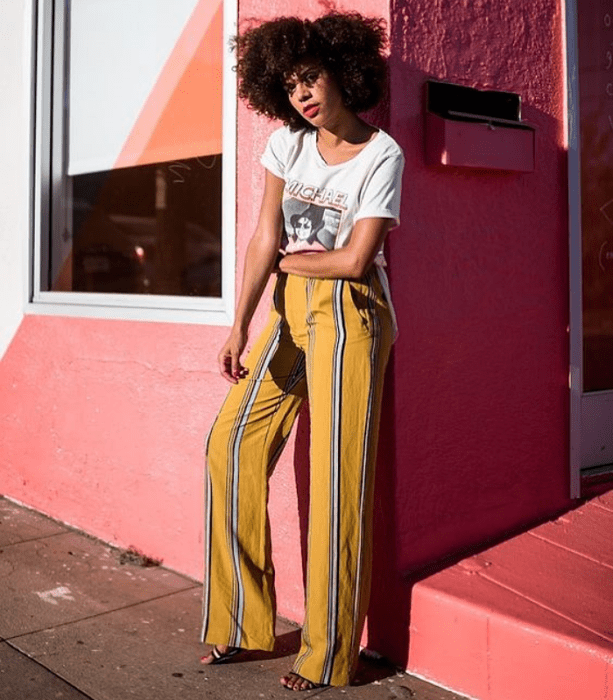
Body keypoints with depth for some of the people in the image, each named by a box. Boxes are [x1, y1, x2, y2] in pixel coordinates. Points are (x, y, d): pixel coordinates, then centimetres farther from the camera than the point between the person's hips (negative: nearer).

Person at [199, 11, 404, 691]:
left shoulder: (382, 154, -10)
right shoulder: (287, 142, 5)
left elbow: (354, 259, -14)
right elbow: (264, 239, -2)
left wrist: (289, 258, 0)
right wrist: (240, 325, -11)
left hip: (350, 313, -6)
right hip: (290, 308, 6)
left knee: (337, 472, -6)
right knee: (230, 443, 1)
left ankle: (328, 656, 7)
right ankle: (241, 622, 14)